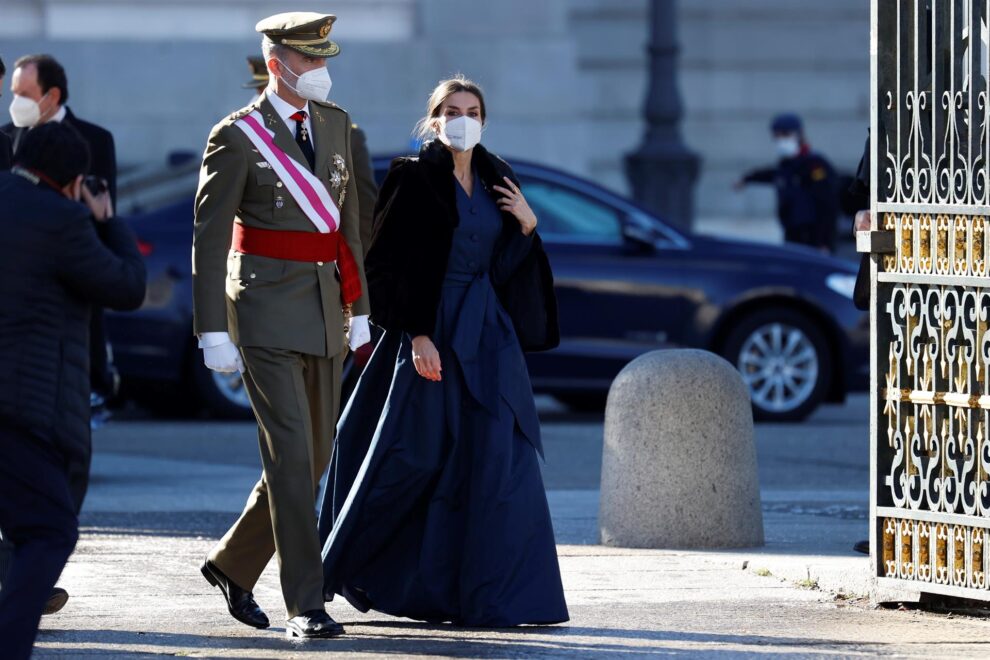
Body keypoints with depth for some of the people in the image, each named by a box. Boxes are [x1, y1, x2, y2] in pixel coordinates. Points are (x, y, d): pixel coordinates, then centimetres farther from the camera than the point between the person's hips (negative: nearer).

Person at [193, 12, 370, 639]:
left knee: (316, 456, 12)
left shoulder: (336, 124, 11)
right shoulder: (237, 138, -8)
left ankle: (233, 564, 30)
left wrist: (359, 309, 14)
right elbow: (209, 239, -8)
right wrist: (213, 333, -11)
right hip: (267, 314, -7)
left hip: (325, 313, 7)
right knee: (291, 453, -12)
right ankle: (306, 605, -11)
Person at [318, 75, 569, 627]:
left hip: (489, 334, 6)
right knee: (414, 458, -2)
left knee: (498, 463, 0)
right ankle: (344, 565, 15)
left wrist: (527, 225, -2)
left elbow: (508, 269, 15)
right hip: (432, 331, -6)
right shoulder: (414, 179, -6)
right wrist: (416, 334, -19)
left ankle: (492, 593, 4)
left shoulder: (496, 182, 13)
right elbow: (394, 266, -11)